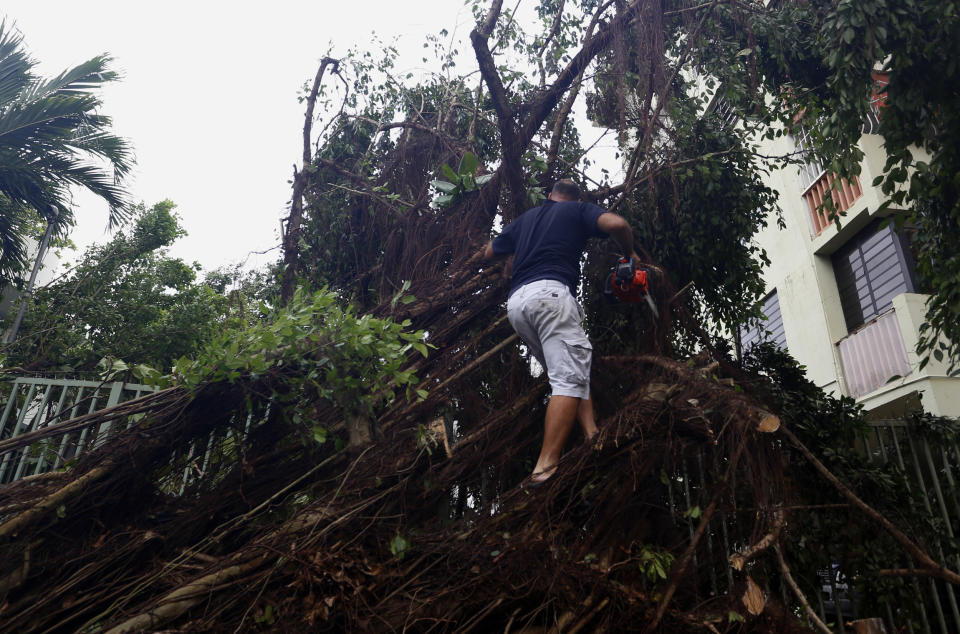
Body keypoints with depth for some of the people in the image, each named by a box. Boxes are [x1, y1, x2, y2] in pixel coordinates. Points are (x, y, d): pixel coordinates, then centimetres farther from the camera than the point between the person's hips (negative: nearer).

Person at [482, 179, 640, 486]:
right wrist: (629, 253, 15)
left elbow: (489, 252, 37)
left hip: (516, 303, 6)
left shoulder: (526, 217, 30)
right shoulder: (579, 210, 17)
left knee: (572, 371, 12)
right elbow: (616, 224, -3)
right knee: (569, 378, -12)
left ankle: (592, 437, -4)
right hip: (549, 292, -6)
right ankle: (546, 466, -23)